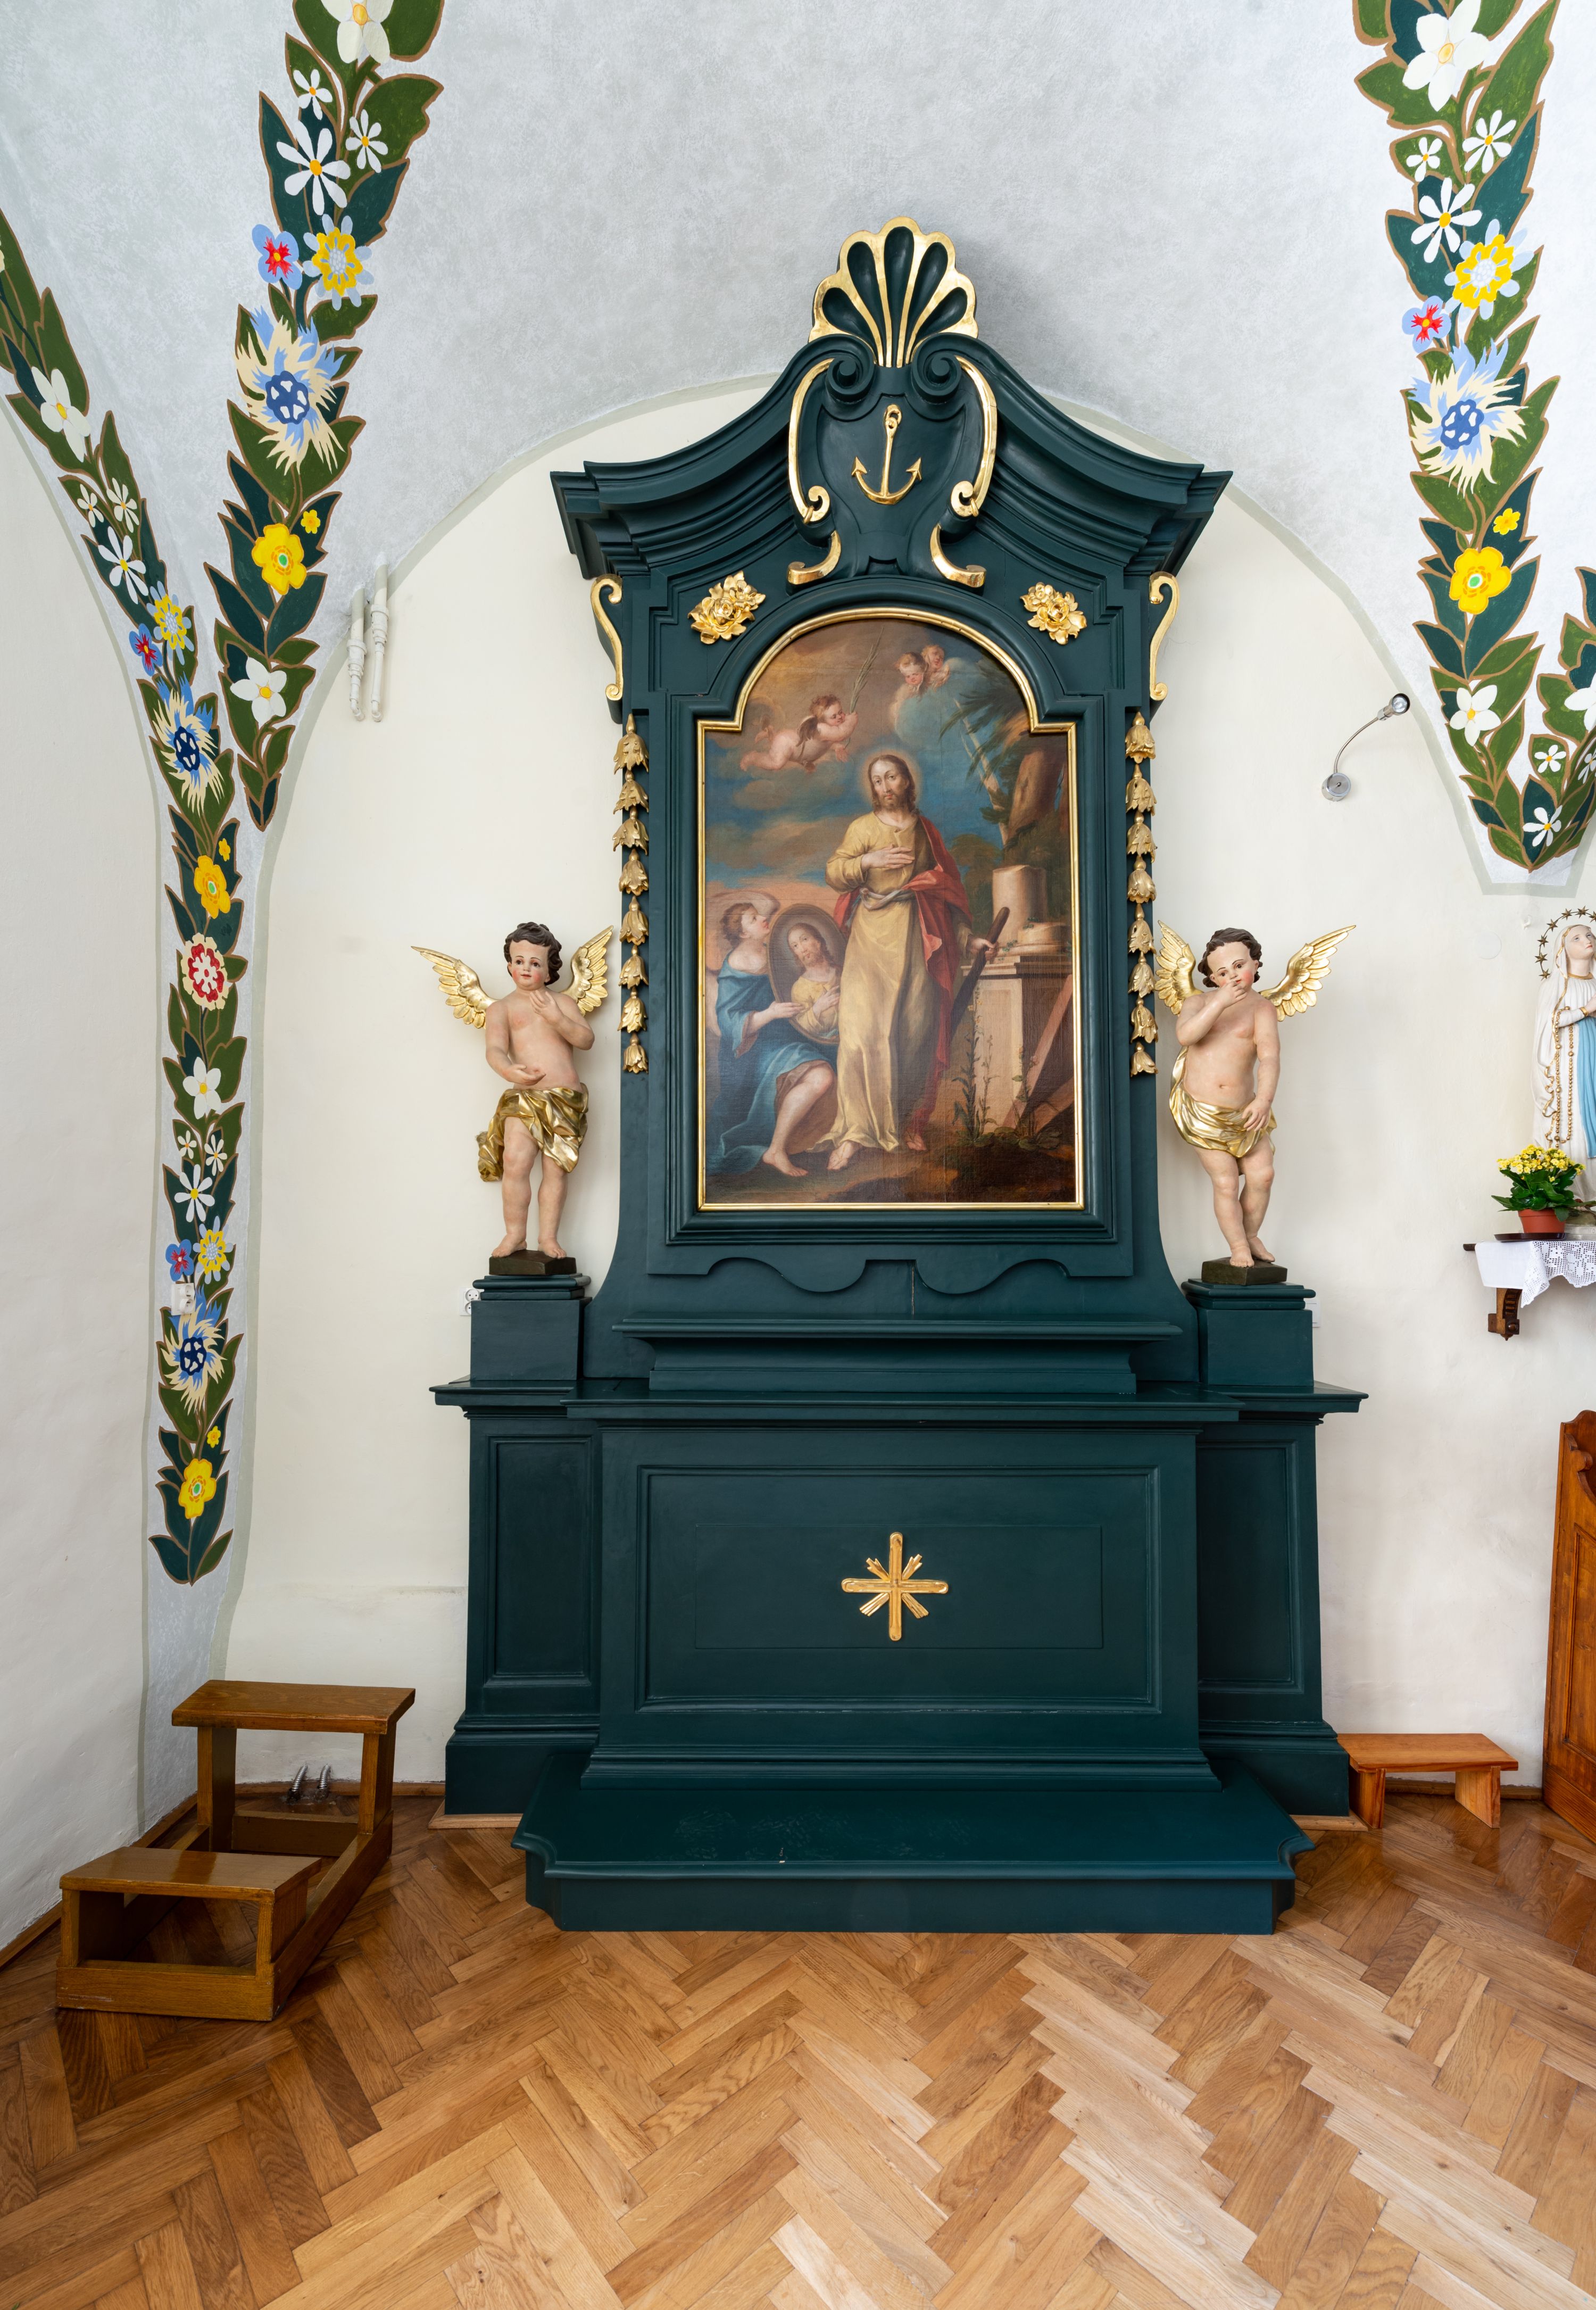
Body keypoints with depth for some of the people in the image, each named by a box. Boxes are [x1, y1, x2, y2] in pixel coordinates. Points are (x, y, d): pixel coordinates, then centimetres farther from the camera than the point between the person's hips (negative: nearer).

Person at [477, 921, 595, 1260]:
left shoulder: (562, 1002, 13)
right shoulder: (502, 1008, 8)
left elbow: (587, 1040, 2)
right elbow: (495, 1049, -8)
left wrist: (557, 1019, -14)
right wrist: (510, 1070, -30)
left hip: (567, 1098, 2)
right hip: (524, 1098, -1)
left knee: (557, 1168, 1)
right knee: (515, 1162, -16)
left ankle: (548, 1236, 13)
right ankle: (515, 1235, -1)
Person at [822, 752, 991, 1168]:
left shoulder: (926, 831, 13)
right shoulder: (863, 827, 7)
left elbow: (947, 889, 14)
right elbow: (833, 875, 0)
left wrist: (966, 938, 10)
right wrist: (868, 860, -16)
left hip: (918, 937, 2)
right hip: (873, 935, -2)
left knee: (916, 1030, 0)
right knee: (861, 1027, -13)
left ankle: (909, 1122, 14)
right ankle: (855, 1131, -10)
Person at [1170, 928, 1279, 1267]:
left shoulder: (1262, 1008, -4)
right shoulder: (1199, 1002, 1)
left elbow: (1269, 1057, -18)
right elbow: (1185, 1035, -22)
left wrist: (1264, 1100, -33)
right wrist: (1221, 1001, -29)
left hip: (1241, 1112, 1)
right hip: (1199, 1111, -1)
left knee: (1263, 1175, 4)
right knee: (1226, 1181, -2)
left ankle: (1251, 1235, 31)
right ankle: (1239, 1247, 18)